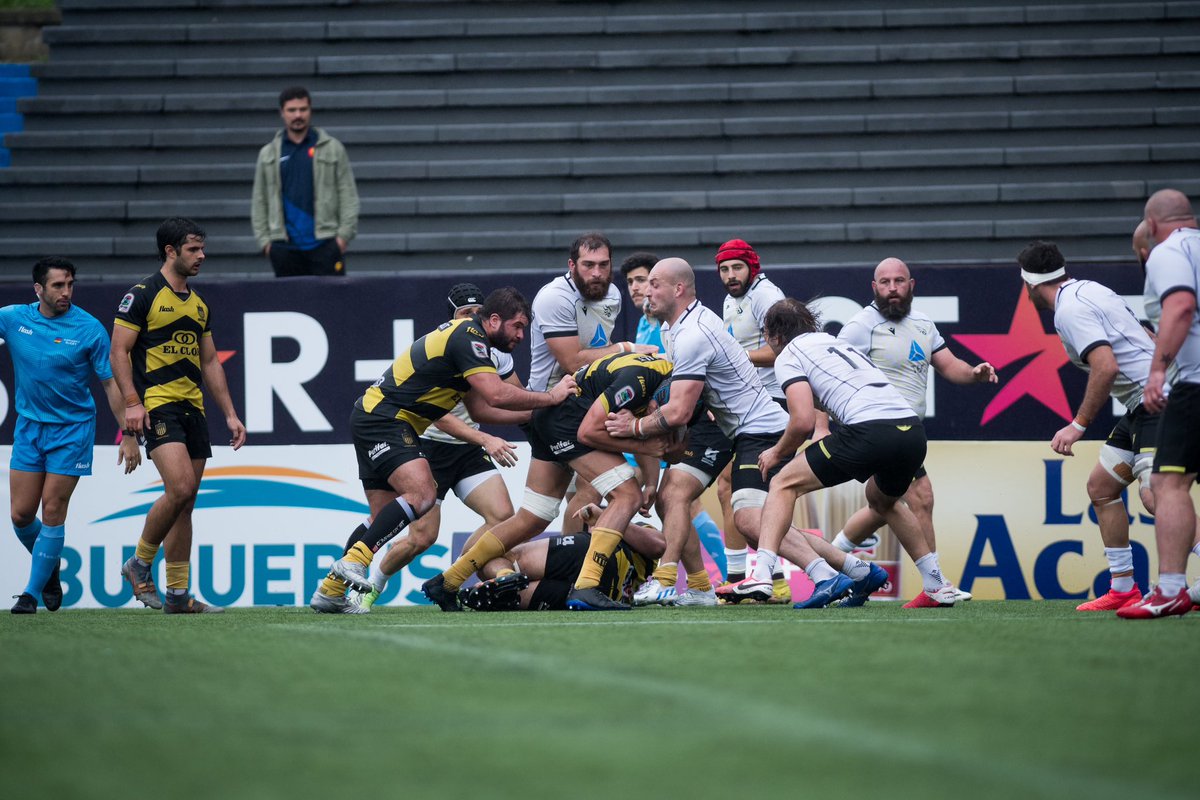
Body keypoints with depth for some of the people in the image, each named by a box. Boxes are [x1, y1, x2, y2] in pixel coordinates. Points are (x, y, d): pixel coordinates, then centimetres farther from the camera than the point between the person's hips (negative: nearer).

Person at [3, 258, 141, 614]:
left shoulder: (90, 329, -11)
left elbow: (111, 384, -6)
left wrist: (128, 435, -8)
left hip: (71, 428, -3)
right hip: (29, 425, 3)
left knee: (52, 512, -6)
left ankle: (33, 591, 6)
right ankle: (50, 567, 30)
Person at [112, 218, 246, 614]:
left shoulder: (199, 304, 18)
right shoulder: (143, 295, -4)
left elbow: (209, 362, 23)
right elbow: (119, 351, -7)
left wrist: (229, 414, 17)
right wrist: (132, 403, -18)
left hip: (193, 407, 7)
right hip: (158, 404, -7)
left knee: (185, 501, 5)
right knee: (180, 489, -21)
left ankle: (178, 594, 8)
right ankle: (139, 564, -2)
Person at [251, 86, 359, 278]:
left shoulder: (332, 148, 6)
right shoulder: (268, 154, 12)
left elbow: (348, 194, 3)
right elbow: (259, 201, 13)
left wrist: (344, 234, -6)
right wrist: (264, 239, 4)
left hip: (324, 243, -2)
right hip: (285, 246, 2)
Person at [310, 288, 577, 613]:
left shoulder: (467, 336, 16)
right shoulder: (469, 337, -16)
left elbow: (479, 408, 18)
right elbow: (497, 395, -26)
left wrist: (532, 414, 11)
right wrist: (550, 397, -15)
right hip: (383, 418, -11)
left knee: (384, 516, 10)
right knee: (421, 493, -24)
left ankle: (329, 591, 13)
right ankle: (352, 561, -25)